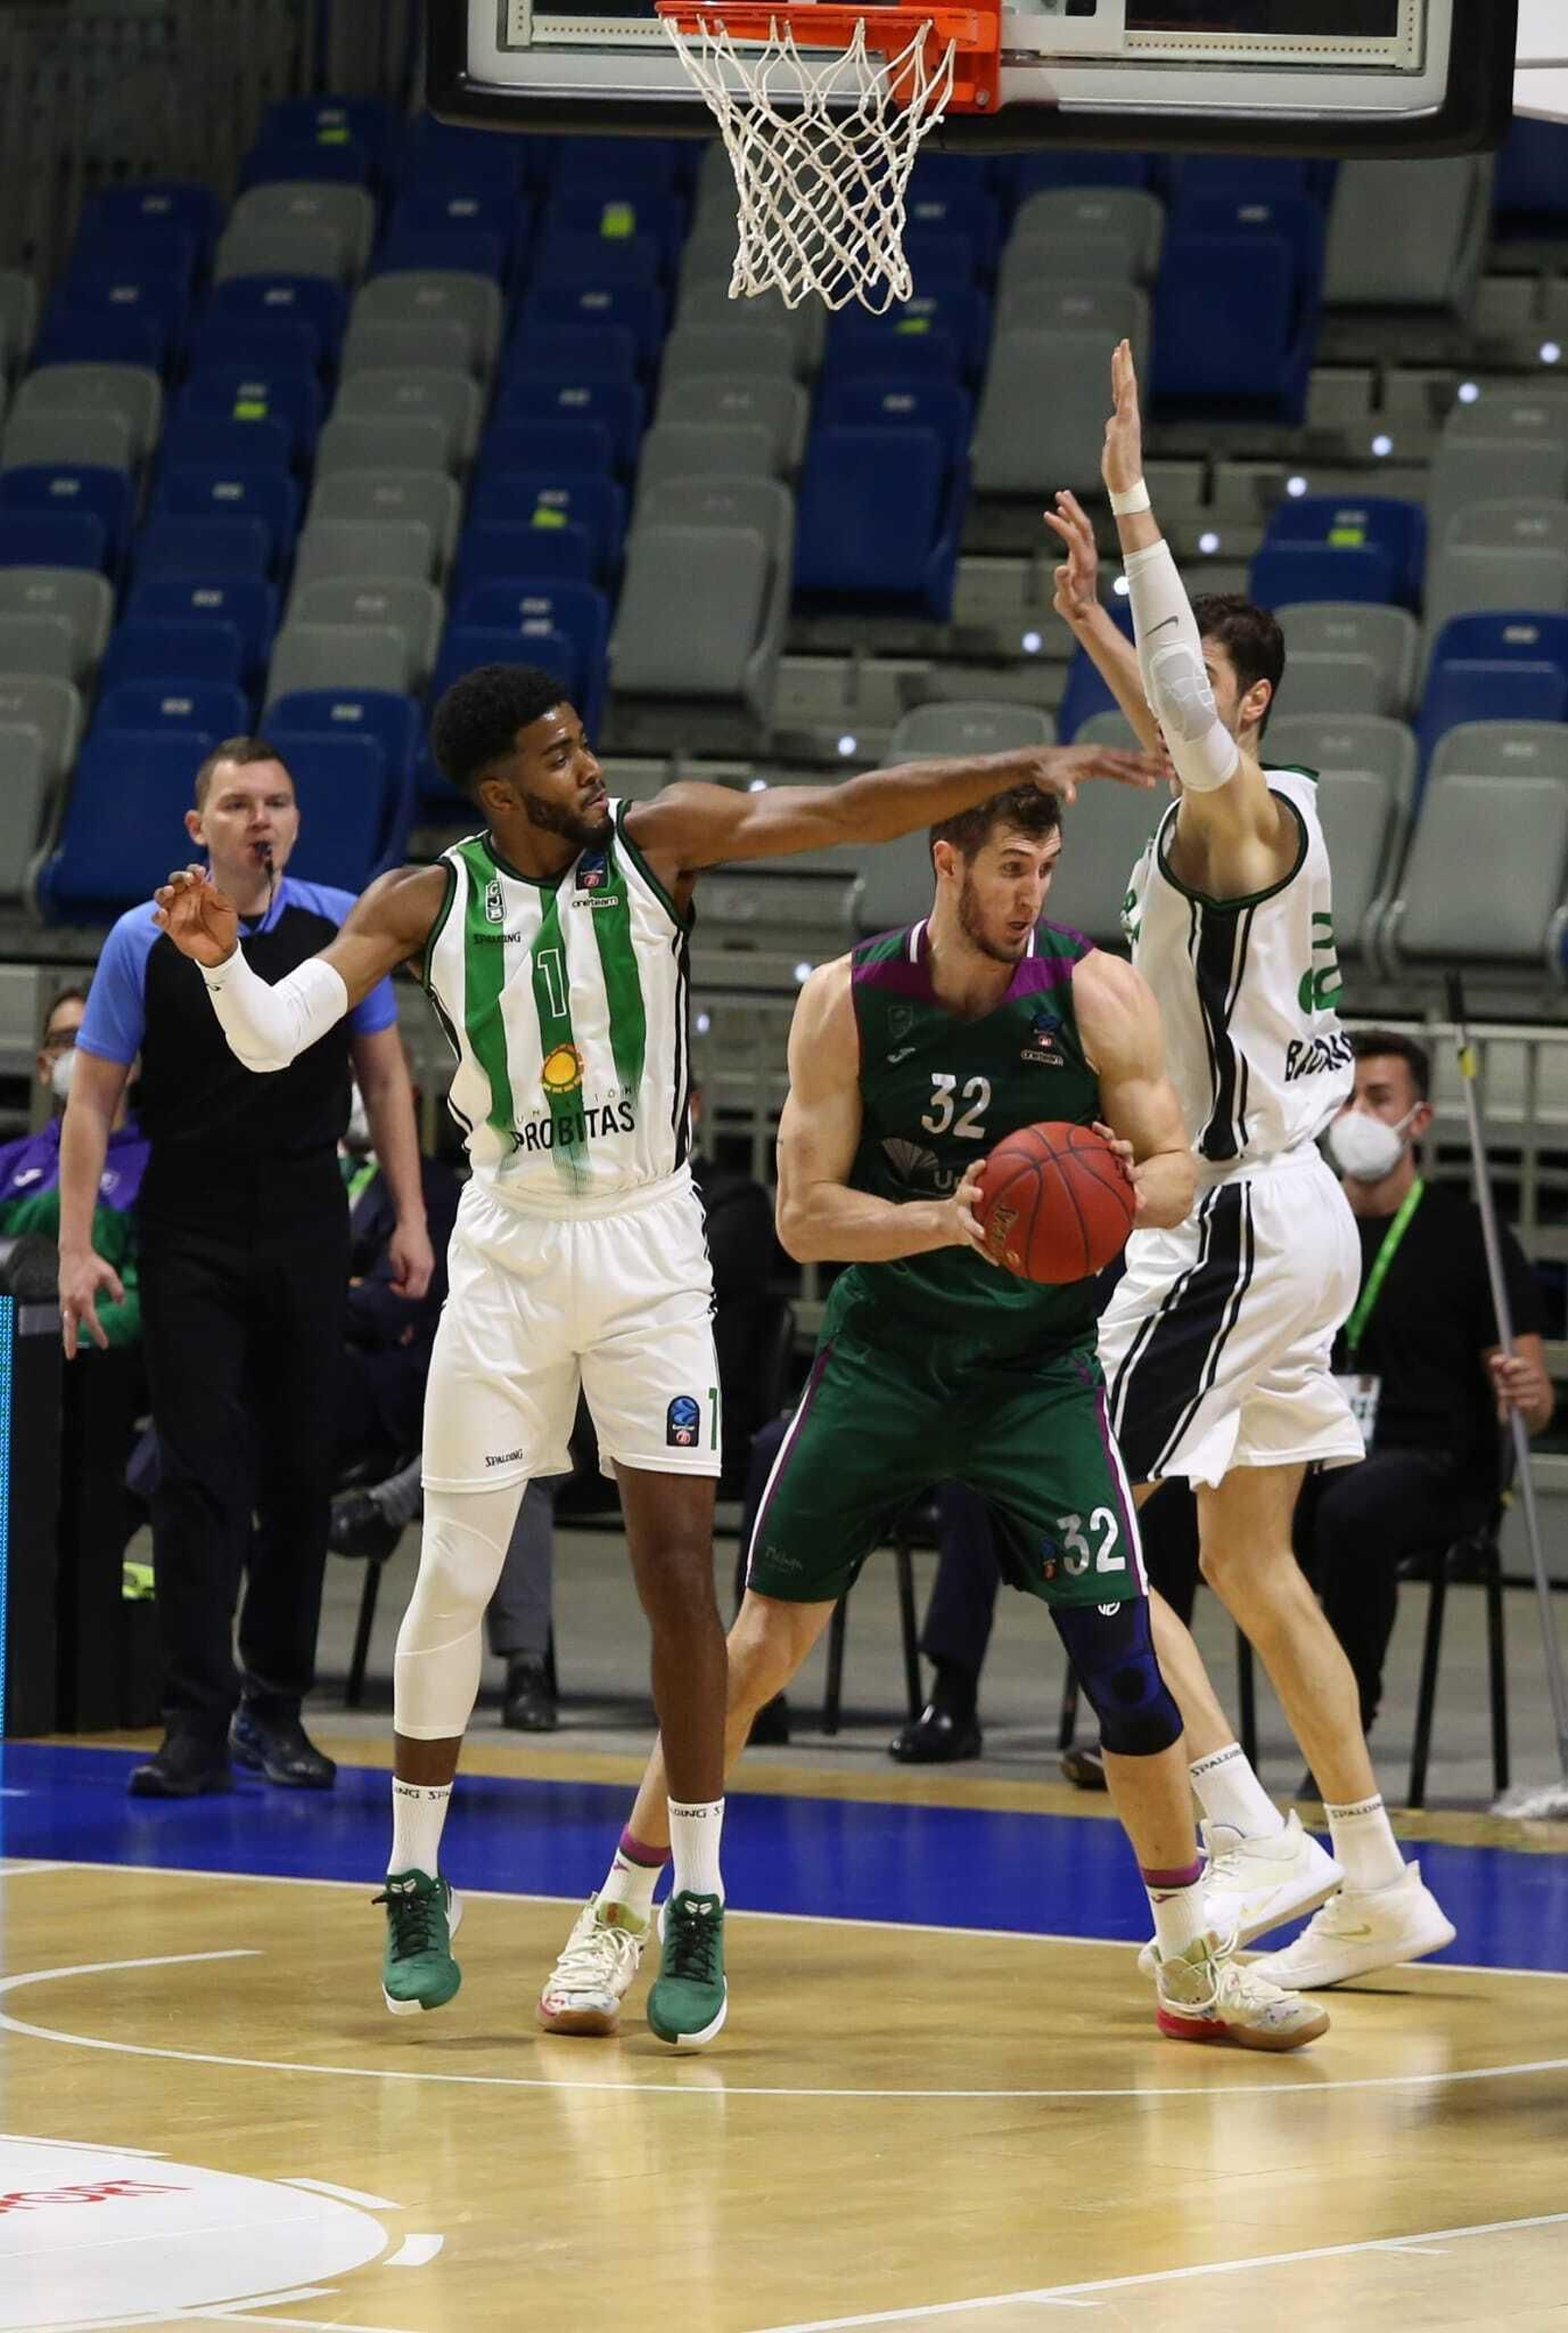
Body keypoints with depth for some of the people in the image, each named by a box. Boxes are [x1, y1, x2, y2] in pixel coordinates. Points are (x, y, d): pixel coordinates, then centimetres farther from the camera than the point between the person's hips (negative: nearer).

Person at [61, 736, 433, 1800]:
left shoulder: (345, 927, 1)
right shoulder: (145, 941, -4)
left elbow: (384, 1076, 9)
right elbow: (94, 1096, -1)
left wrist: (411, 1218, 2)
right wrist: (77, 1247, -8)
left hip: (309, 1241, 2)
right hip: (191, 1243, -2)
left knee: (302, 1476, 4)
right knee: (200, 1479, -8)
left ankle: (276, 1706, 16)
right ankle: (198, 1723, -6)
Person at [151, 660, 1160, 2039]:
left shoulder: (661, 842, -7)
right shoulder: (428, 904, -6)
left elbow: (845, 811, -13)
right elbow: (271, 1039, -11)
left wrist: (1019, 770, -23)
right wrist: (221, 960, -32)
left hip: (649, 1251, -1)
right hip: (508, 1251, 1)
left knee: (679, 1571, -7)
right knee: (455, 1576, 3)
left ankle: (700, 1907, 1)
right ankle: (418, 1884, 19)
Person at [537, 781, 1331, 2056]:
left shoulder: (1097, 994, -9)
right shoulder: (848, 1002, -8)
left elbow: (1175, 1168, -7)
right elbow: (805, 1212, -9)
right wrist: (944, 1220, -27)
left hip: (1041, 1365, 0)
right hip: (883, 1353, 0)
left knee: (1120, 1647, -9)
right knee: (764, 1639, -1)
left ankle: (1194, 1962, 6)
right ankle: (621, 1914, 13)